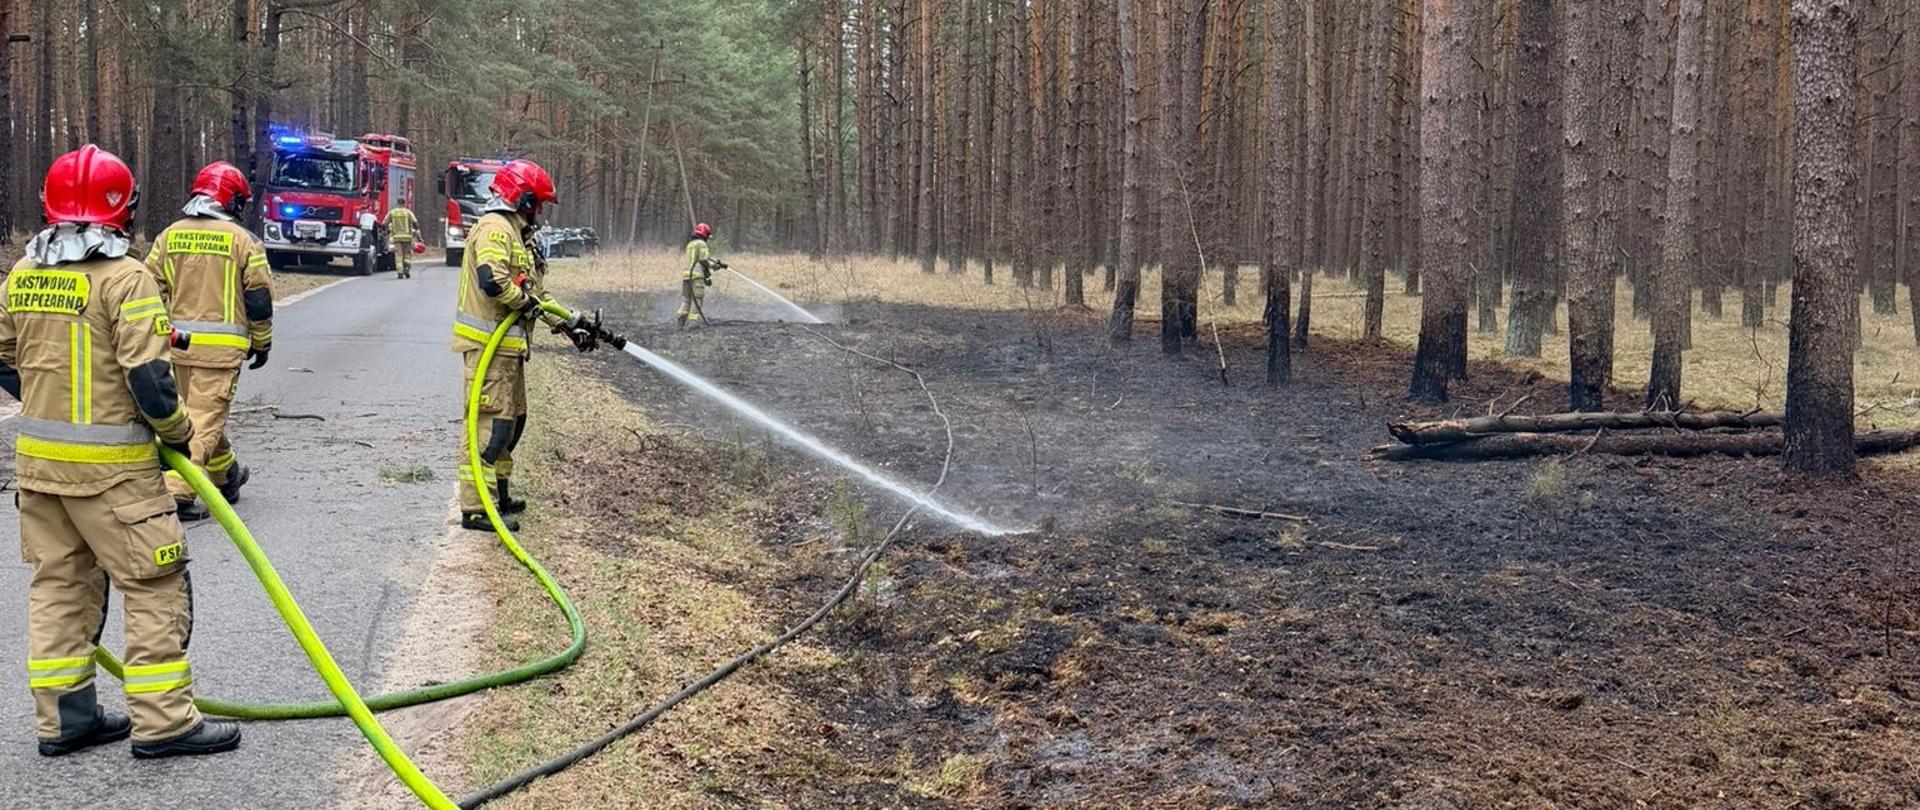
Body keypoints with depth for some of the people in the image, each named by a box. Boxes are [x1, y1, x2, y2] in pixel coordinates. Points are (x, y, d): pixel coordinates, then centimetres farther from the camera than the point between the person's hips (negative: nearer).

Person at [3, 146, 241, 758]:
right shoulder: (124, 278, -15)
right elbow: (147, 379, -20)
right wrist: (179, 433, -5)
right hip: (111, 466, -7)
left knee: (60, 582, 15)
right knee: (155, 585, 0)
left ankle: (64, 718, 21)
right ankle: (163, 722, 2)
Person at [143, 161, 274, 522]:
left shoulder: (169, 235, 8)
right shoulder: (241, 239, -5)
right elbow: (259, 298, -3)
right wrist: (262, 343, 9)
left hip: (178, 342, 5)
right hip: (221, 345, -5)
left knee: (204, 411, 20)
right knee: (204, 418, -4)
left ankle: (226, 476, 36)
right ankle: (177, 493, -11)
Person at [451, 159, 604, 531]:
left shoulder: (518, 235, 22)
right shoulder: (495, 228, -12)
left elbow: (537, 291, 25)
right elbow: (492, 281, -27)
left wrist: (570, 324, 20)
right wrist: (526, 301, -12)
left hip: (508, 346, 11)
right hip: (488, 345, -11)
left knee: (512, 420, 19)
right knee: (491, 422, -12)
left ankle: (498, 493, 30)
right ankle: (475, 507, -11)